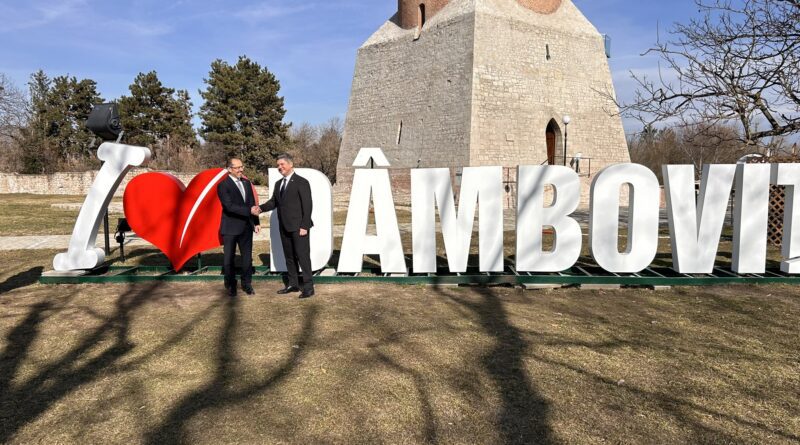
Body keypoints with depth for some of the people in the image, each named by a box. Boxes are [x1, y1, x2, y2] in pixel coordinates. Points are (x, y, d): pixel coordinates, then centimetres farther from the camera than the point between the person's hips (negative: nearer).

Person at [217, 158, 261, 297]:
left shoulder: (246, 183, 10)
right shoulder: (223, 185, -10)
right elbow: (229, 206, -21)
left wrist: (256, 222, 8)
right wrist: (249, 211, -26)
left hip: (246, 227, 5)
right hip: (230, 228, -5)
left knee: (247, 257, 9)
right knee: (229, 258, 6)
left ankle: (247, 284, 21)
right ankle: (230, 285, 19)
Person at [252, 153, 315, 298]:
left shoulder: (301, 182, -8)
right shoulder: (278, 184, 15)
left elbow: (307, 205, -12)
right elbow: (274, 202, 12)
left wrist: (304, 226, -18)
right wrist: (261, 208, -8)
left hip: (298, 227, -7)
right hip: (284, 227, 7)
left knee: (302, 256, -5)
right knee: (289, 256, 13)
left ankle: (308, 287, 0)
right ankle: (292, 284, 24)